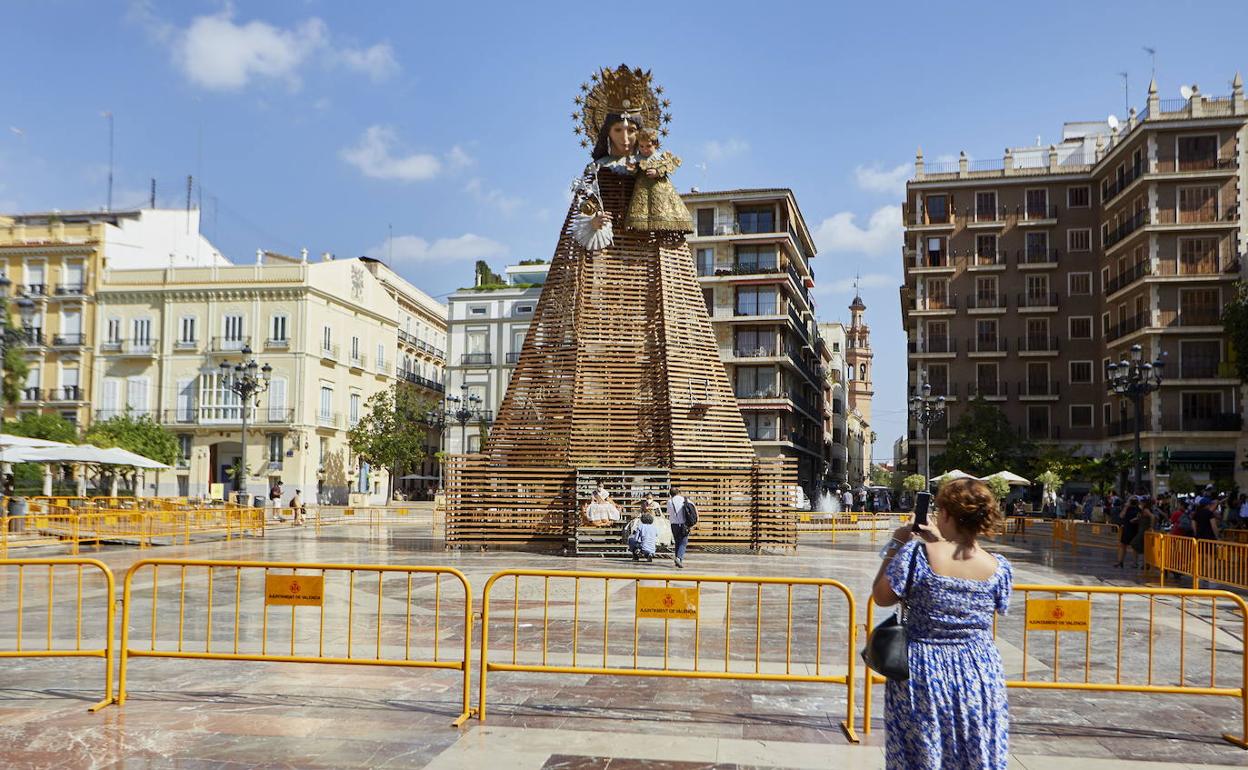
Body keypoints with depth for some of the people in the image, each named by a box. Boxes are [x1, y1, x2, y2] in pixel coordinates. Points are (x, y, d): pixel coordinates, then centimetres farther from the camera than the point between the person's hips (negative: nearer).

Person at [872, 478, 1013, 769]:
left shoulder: (918, 553, -17)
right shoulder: (999, 568, -6)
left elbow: (881, 597, -9)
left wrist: (895, 547, 3)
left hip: (923, 673, -2)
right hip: (979, 675, 2)